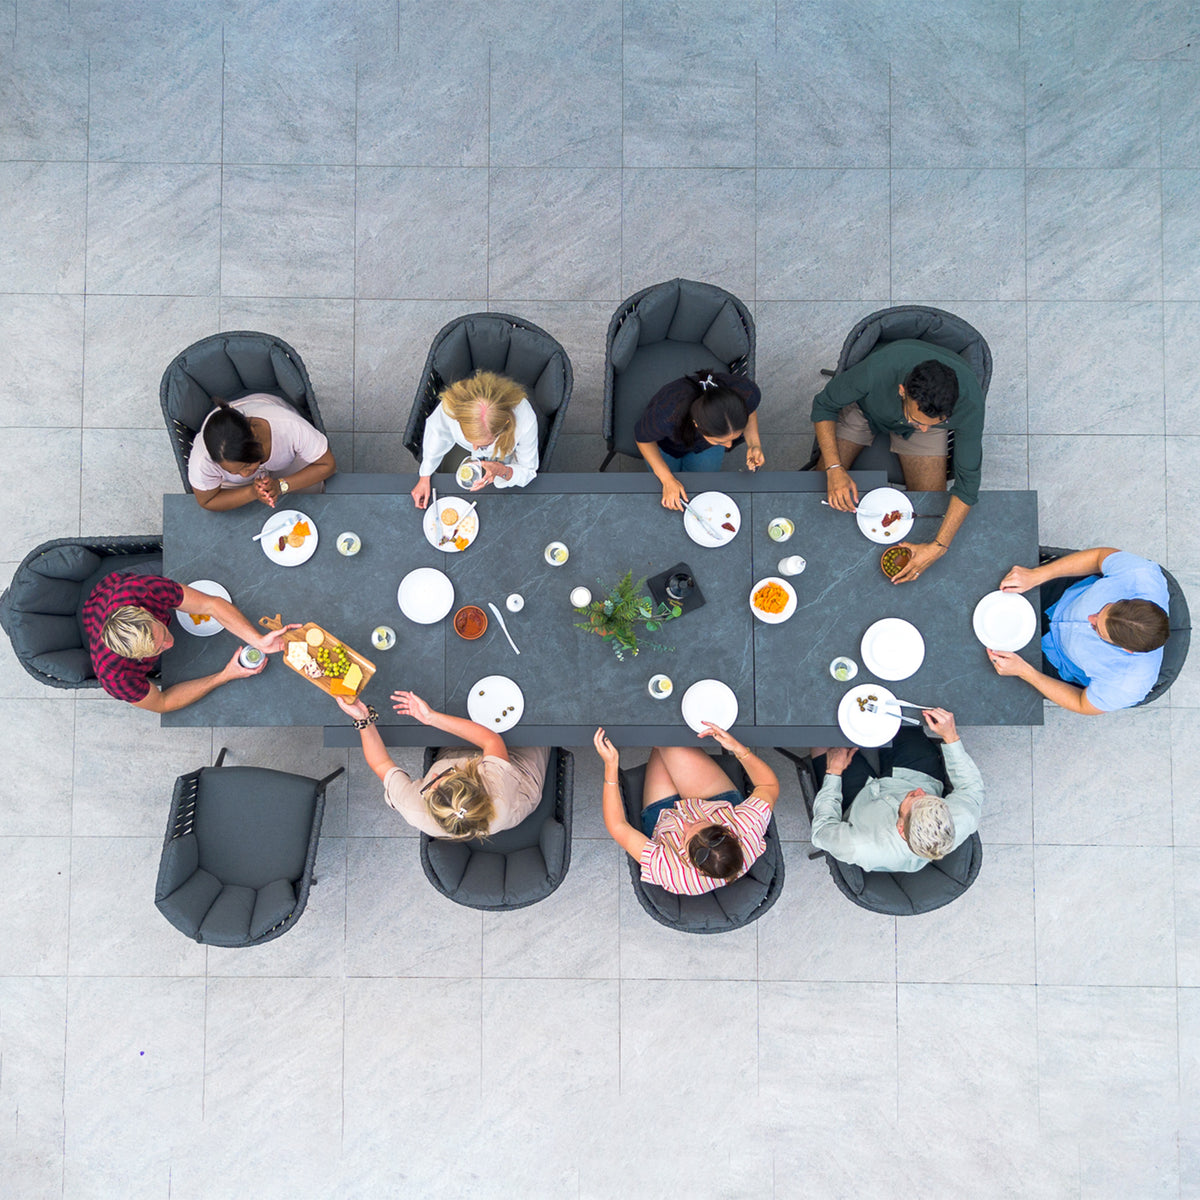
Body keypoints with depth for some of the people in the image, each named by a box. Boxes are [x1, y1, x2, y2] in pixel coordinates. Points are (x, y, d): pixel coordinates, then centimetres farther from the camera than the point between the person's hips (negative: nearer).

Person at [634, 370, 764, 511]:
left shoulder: (746, 392, -40)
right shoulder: (666, 415, -48)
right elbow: (643, 437, -24)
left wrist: (754, 444, -28)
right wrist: (667, 479, -28)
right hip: (665, 442, -2)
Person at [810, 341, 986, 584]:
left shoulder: (969, 401, -38)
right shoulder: (878, 370, -44)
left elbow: (967, 481, -28)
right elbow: (823, 405, -25)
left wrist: (939, 546, -36)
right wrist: (834, 468, -38)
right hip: (865, 406, 0)